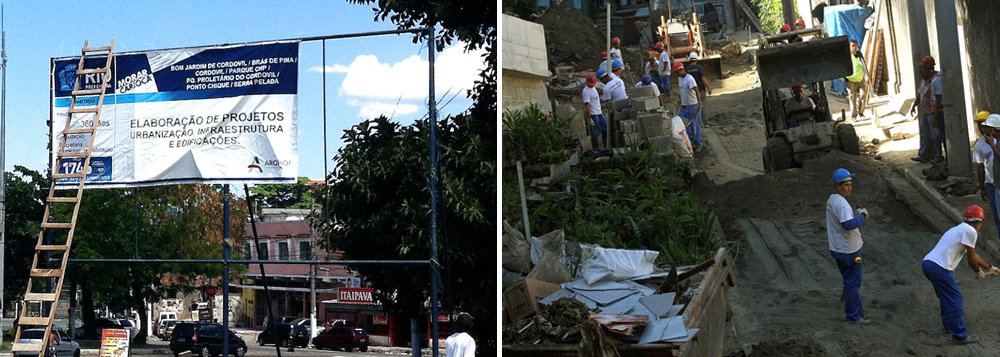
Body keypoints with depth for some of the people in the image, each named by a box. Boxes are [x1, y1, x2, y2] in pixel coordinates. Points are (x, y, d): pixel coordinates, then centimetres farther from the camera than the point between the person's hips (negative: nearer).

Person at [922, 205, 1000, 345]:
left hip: (927, 263, 10)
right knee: (955, 298, 1)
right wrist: (980, 273, 14)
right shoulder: (970, 231, -7)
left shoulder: (960, 229, 23)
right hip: (940, 268, -10)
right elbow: (971, 259, -4)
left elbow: (974, 255, 34)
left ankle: (947, 325, 41)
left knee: (946, 296, 26)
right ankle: (959, 335, 7)